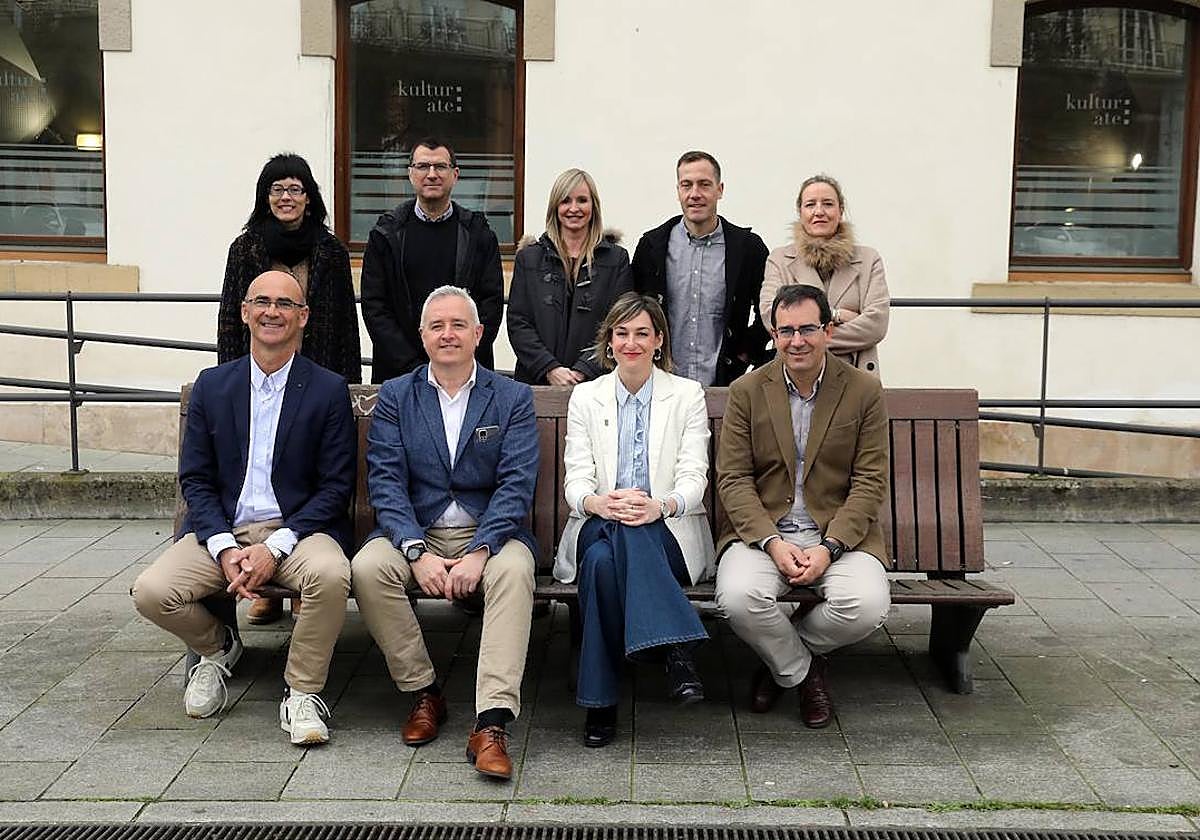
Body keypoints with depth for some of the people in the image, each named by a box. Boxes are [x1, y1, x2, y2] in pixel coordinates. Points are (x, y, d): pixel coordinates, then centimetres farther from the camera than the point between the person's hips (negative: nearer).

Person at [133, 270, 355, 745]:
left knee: (330, 575, -35)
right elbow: (194, 479, 6)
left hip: (297, 529, -3)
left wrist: (274, 548, -15)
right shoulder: (211, 386, 9)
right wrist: (225, 549, -11)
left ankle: (303, 692, -11)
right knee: (151, 592, -20)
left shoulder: (329, 390, 0)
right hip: (222, 531, 3)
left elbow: (336, 488, -3)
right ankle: (216, 648, 14)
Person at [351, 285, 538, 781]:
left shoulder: (513, 398, 5)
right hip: (416, 533, 2)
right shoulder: (395, 396, 8)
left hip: (488, 534, -1)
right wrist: (417, 553, -18)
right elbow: (385, 480, -2)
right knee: (368, 567, -28)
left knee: (513, 569, -34)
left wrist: (479, 552, -21)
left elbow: (517, 484, -6)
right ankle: (424, 693, -10)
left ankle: (491, 724, -36)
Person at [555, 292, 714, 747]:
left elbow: (694, 477, -1)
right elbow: (576, 477, 3)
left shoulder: (687, 395, 8)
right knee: (602, 557, -37)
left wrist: (660, 505, -25)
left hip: (669, 531, -1)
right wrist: (597, 502, -24)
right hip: (598, 525, 1)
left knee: (607, 556, -36)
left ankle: (601, 697, -34)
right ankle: (675, 650, -35)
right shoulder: (585, 396, 12)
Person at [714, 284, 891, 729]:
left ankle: (781, 655, 5)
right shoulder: (746, 391, 3)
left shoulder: (864, 390, 2)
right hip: (762, 531, 0)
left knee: (867, 604, -29)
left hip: (839, 535, 0)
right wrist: (773, 542, -16)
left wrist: (828, 548, -15)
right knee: (739, 597, -31)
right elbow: (733, 479, -1)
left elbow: (870, 483, -1)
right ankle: (802, 671, 3)